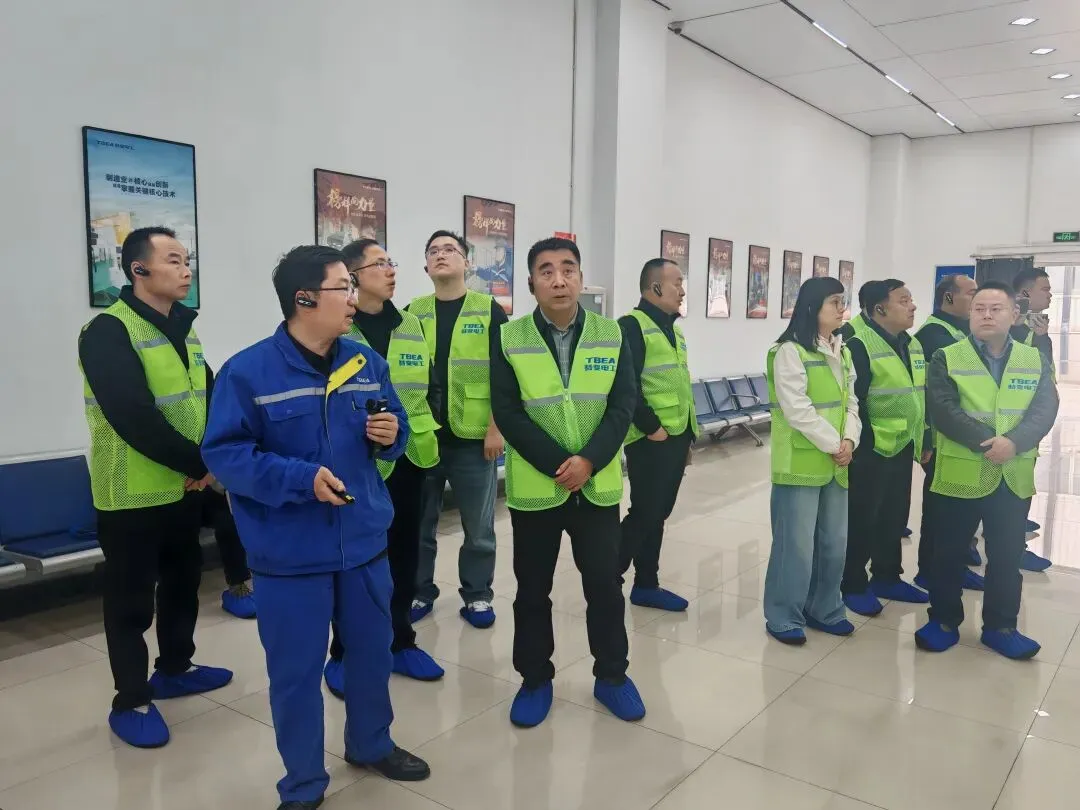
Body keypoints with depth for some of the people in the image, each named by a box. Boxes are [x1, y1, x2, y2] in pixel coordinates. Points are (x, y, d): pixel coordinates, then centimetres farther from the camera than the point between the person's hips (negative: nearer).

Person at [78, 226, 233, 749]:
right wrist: (199, 463, -19)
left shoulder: (182, 329, 9)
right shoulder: (109, 331, -16)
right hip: (133, 494, -8)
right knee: (131, 600, 5)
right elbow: (135, 418, -25)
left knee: (183, 580, 19)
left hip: (184, 488, 8)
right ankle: (130, 702, 19)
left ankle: (174, 669, 38)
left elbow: (210, 397, 8)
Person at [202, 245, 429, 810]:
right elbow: (222, 452, -15)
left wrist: (392, 435, -12)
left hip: (364, 541, 5)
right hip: (290, 552, -4)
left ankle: (371, 744, 45)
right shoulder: (248, 371, -14)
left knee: (372, 651, 20)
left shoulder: (366, 362, 3)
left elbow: (393, 427, 13)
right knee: (296, 670, 9)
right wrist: (300, 478, -26)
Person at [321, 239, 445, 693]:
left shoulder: (411, 327, 9)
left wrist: (427, 434, 11)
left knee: (403, 554, 14)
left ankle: (400, 641, 31)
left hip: (407, 459, 5)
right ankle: (344, 653, 22)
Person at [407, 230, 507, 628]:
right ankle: (420, 592, 27)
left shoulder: (489, 311, 0)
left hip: (474, 436, -2)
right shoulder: (413, 313, 7)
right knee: (419, 522, 11)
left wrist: (496, 428, -8)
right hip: (422, 435, 2)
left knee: (478, 526, 7)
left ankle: (477, 595, 22)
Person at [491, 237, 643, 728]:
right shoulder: (509, 339, -5)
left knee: (605, 584, 9)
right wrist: (557, 464, -17)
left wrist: (589, 460, -16)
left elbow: (623, 405, -3)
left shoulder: (611, 335, 1)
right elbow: (507, 413, -9)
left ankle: (611, 676, 29)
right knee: (532, 589, 11)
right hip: (534, 486, -1)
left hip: (598, 484, 1)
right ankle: (535, 679, 29)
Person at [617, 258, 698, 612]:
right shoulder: (632, 325, -11)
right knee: (644, 514, -5)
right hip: (651, 439, -8)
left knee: (658, 514, 13)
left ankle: (646, 585, 23)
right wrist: (652, 427, -18)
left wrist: (688, 434, 18)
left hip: (676, 437, 9)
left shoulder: (673, 330, 17)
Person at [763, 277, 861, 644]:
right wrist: (833, 445, -14)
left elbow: (850, 401, 13)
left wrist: (849, 440, -4)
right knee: (796, 543, -2)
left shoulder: (842, 352, 14)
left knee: (834, 541, 14)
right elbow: (797, 410, -18)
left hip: (836, 463, 8)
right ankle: (784, 617, 12)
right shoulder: (790, 351, -12)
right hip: (800, 462, -8)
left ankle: (823, 609, 30)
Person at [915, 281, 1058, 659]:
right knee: (950, 552, 9)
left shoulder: (1036, 361, 7)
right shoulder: (946, 358, -3)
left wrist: (1014, 442, -23)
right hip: (961, 474, -2)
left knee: (1007, 556, 12)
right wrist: (987, 442, -24)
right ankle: (944, 620, 24)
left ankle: (1000, 626, 27)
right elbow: (943, 410, -14)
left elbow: (1045, 409, -5)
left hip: (1014, 478, 3)